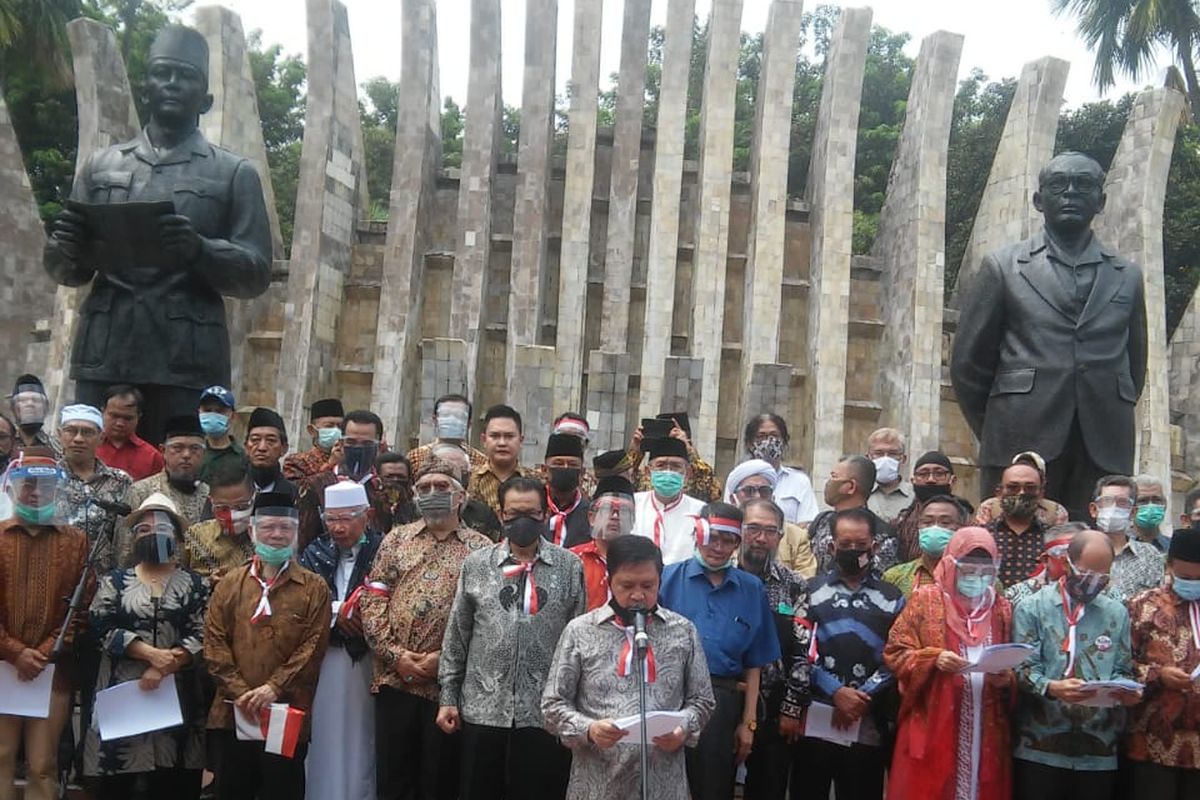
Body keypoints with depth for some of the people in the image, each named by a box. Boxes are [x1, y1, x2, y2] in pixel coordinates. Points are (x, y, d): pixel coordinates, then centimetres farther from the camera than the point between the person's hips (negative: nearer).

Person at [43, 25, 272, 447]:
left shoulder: (234, 173, 10)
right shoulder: (101, 165, 17)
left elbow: (257, 274, 3)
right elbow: (66, 272, 17)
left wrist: (200, 250, -16)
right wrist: (65, 249, -7)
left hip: (189, 362, -2)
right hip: (104, 356, 2)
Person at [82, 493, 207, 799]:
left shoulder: (195, 585, 8)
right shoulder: (114, 581, 10)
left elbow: (200, 636, -2)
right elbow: (103, 629, -3)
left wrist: (163, 669, -15)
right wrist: (151, 654, -13)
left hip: (176, 693, 0)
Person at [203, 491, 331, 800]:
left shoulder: (314, 588, 5)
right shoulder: (229, 585, 10)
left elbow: (313, 646, -4)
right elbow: (214, 643, 2)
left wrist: (274, 687, -14)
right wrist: (241, 693, -9)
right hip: (233, 715, 2)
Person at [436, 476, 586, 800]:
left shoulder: (569, 567, 1)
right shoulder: (476, 565, 5)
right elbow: (456, 637, 7)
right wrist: (448, 697, 4)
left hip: (546, 713, -1)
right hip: (483, 710, 1)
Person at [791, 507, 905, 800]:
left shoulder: (892, 598, 11)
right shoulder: (811, 590, 8)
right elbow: (800, 652, -1)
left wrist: (863, 699, -9)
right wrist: (836, 692, -11)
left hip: (868, 721, 1)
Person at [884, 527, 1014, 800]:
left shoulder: (1002, 609, 10)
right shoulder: (926, 599, -1)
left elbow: (1014, 668, 15)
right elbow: (894, 653, -2)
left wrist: (1006, 679, -7)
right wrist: (934, 659, -17)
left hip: (986, 731, 3)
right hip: (931, 727, -3)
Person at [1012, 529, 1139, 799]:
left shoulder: (1116, 613, 12)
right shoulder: (1032, 608, 1)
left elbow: (1122, 671, 12)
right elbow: (1023, 670, -6)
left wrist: (1126, 690, -11)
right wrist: (1052, 688, -25)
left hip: (1099, 752, 3)